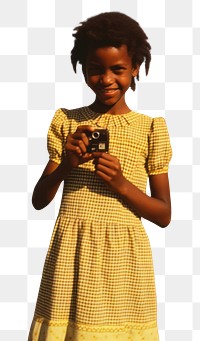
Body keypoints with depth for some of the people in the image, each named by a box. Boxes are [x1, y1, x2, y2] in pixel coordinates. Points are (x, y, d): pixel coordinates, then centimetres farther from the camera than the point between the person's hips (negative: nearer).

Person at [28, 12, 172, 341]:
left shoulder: (151, 127, 2)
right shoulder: (66, 121, 6)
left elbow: (164, 215, 2)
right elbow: (39, 201, 5)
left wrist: (121, 183, -14)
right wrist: (66, 165, -13)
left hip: (123, 255, -1)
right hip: (70, 251, 1)